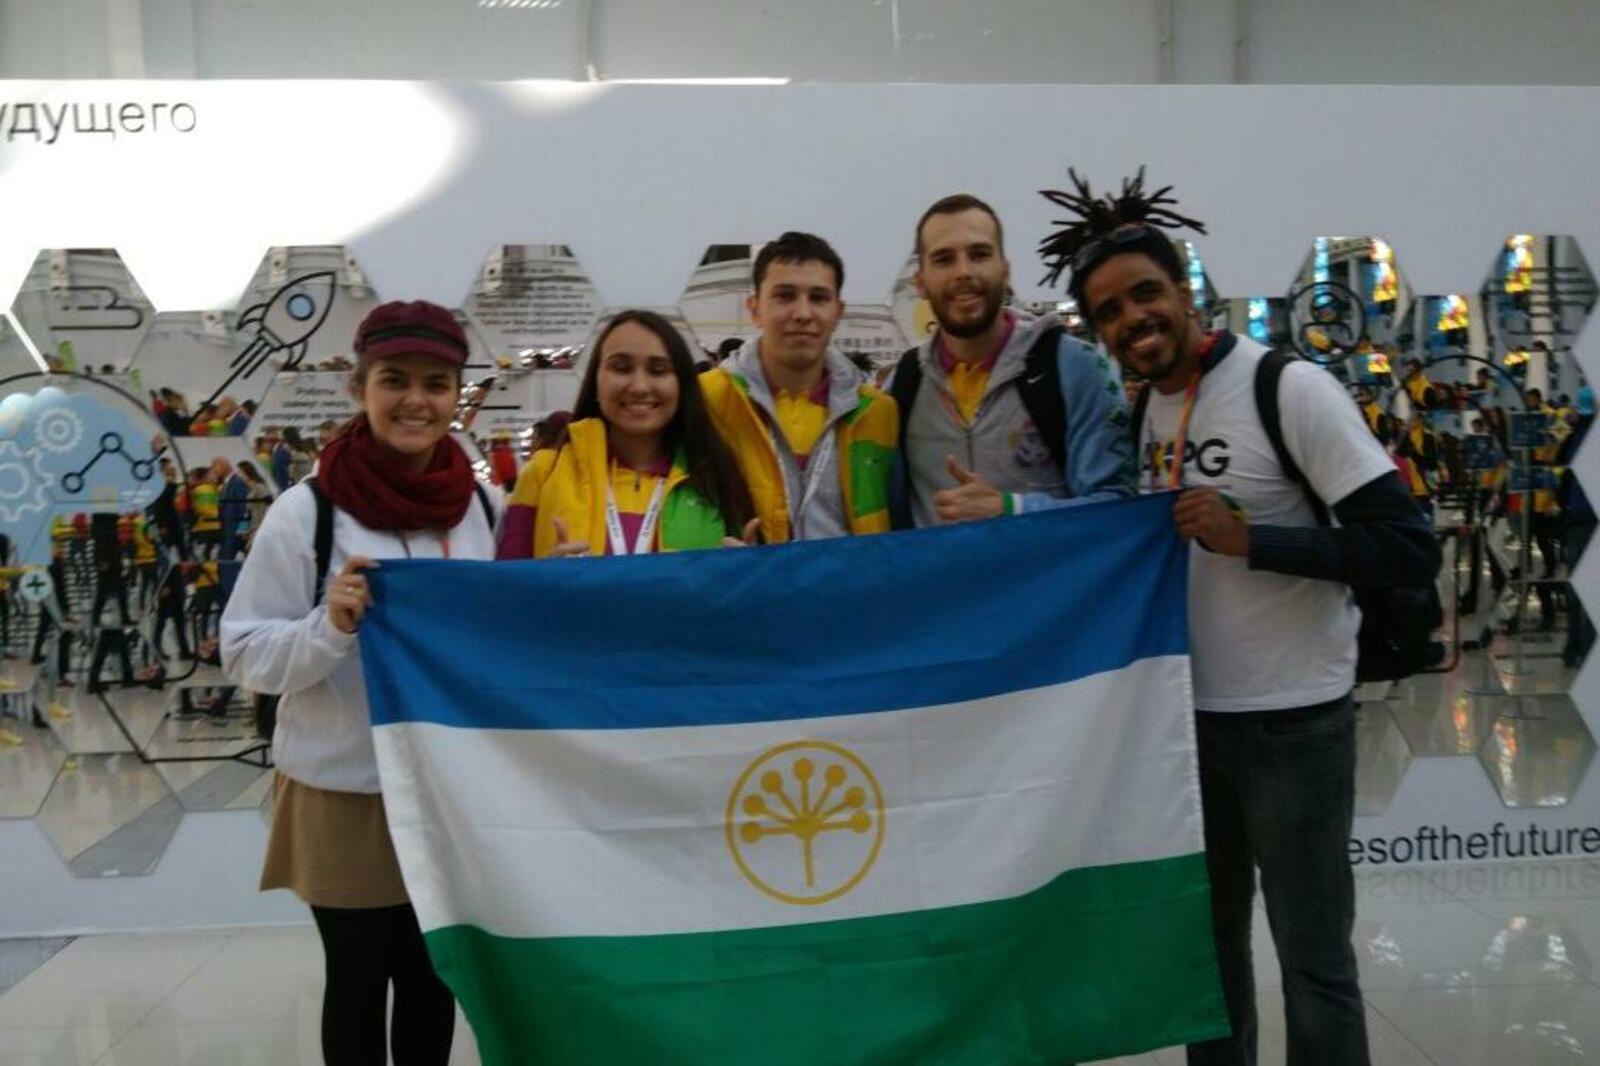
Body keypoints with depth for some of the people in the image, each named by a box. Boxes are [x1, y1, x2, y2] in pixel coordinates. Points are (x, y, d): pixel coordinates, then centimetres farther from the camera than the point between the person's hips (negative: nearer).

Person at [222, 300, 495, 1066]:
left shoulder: (480, 506, 0)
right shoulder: (307, 511, -13)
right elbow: (243, 656, -10)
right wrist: (331, 626, -27)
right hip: (343, 794, -4)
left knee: (436, 979, 18)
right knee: (360, 983, 13)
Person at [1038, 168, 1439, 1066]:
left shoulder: (1290, 389, -15)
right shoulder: (1149, 409, 6)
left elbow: (1411, 551, -19)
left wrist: (1249, 539, -25)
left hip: (1291, 721, -6)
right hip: (1188, 713, 7)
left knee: (1312, 958, 6)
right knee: (1209, 942, 18)